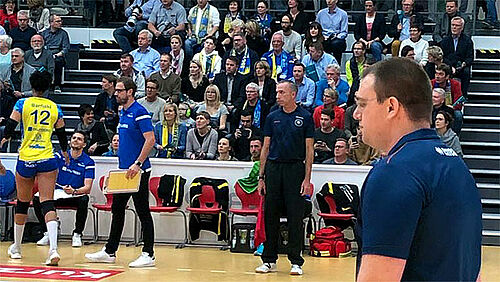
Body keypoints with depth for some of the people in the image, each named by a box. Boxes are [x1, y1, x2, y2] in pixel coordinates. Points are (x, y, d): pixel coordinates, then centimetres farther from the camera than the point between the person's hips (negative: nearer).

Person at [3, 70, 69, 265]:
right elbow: (61, 133, 16)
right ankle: (53, 248, -23)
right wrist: (65, 152, 33)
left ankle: (16, 248, 29)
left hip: (26, 160, 0)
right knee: (48, 203, -6)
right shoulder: (55, 108, 7)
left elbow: (11, 125, -8)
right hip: (47, 161, 1)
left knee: (22, 204, 14)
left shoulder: (22, 104, 0)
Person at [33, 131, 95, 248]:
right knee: (37, 199, -25)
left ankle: (77, 235, -19)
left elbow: (87, 188, -11)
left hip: (76, 195, -2)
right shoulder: (60, 155, 4)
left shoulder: (88, 162, -3)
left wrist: (74, 191, -31)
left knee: (84, 199, -36)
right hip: (57, 193, 2)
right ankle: (48, 233, -10)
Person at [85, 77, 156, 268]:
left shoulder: (139, 112, -13)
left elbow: (150, 140, -20)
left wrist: (138, 164, -24)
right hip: (124, 172, 9)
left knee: (143, 212, -4)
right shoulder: (123, 113, 15)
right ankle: (110, 252, 20)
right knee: (117, 210, 13)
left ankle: (148, 255, 1)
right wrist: (122, 164, 19)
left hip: (138, 172, -9)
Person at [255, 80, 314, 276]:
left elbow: (309, 149, -1)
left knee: (295, 217, -3)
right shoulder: (272, 117, 9)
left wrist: (307, 178, -7)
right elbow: (266, 147, 10)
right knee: (270, 215, 5)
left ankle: (296, 261, 4)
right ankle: (269, 260, 12)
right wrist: (261, 177, 5)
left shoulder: (305, 117, 0)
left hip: (295, 168, -3)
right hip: (273, 168, 3)